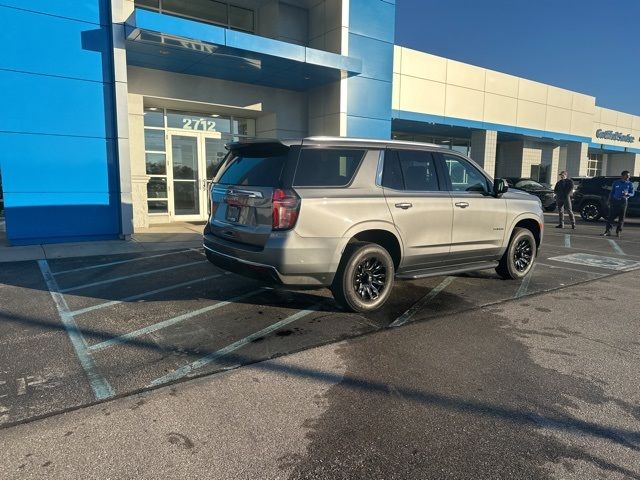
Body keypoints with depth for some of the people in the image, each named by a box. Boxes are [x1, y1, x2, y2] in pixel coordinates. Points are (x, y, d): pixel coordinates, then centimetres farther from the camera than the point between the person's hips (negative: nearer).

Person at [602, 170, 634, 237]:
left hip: (623, 202, 0)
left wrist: (627, 194, -17)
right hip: (615, 201, 0)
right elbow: (612, 192, 12)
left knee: (621, 218, 1)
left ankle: (618, 231, 9)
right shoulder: (616, 183, 8)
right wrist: (610, 201, 6)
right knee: (611, 216, -5)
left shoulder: (629, 184, 7)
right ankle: (608, 231, -4)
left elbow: (632, 193, 5)